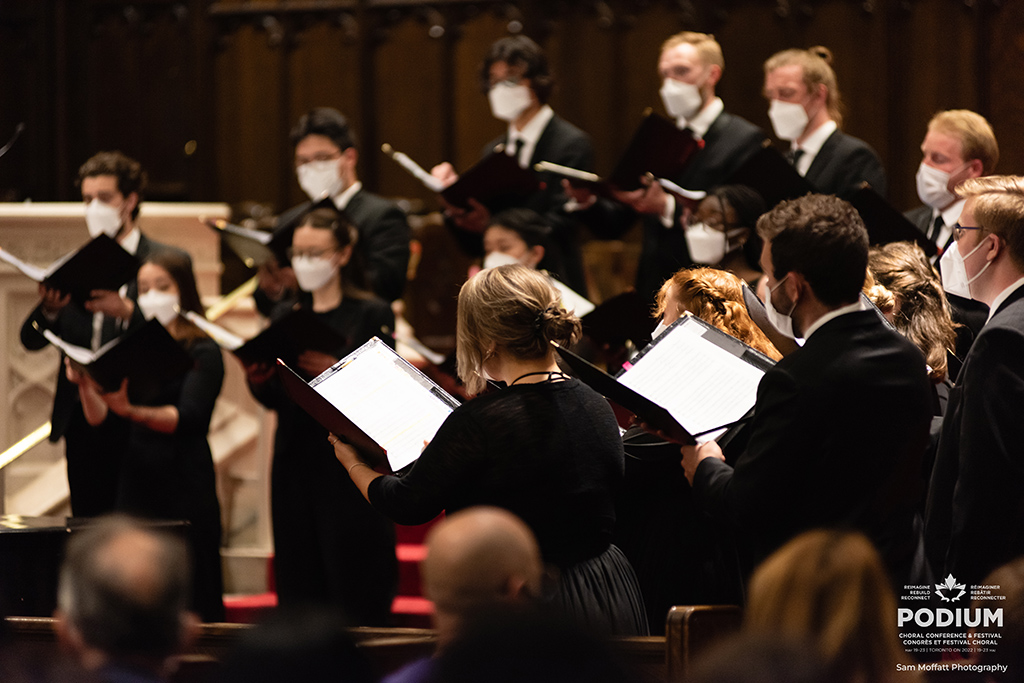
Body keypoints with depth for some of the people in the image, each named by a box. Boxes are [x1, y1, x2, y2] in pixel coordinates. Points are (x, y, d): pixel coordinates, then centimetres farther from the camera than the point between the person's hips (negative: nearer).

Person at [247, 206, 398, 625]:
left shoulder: (372, 315, 0)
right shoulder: (286, 317, 15)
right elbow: (274, 400, 11)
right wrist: (258, 379, -10)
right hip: (295, 463, 5)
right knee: (299, 585, 3)